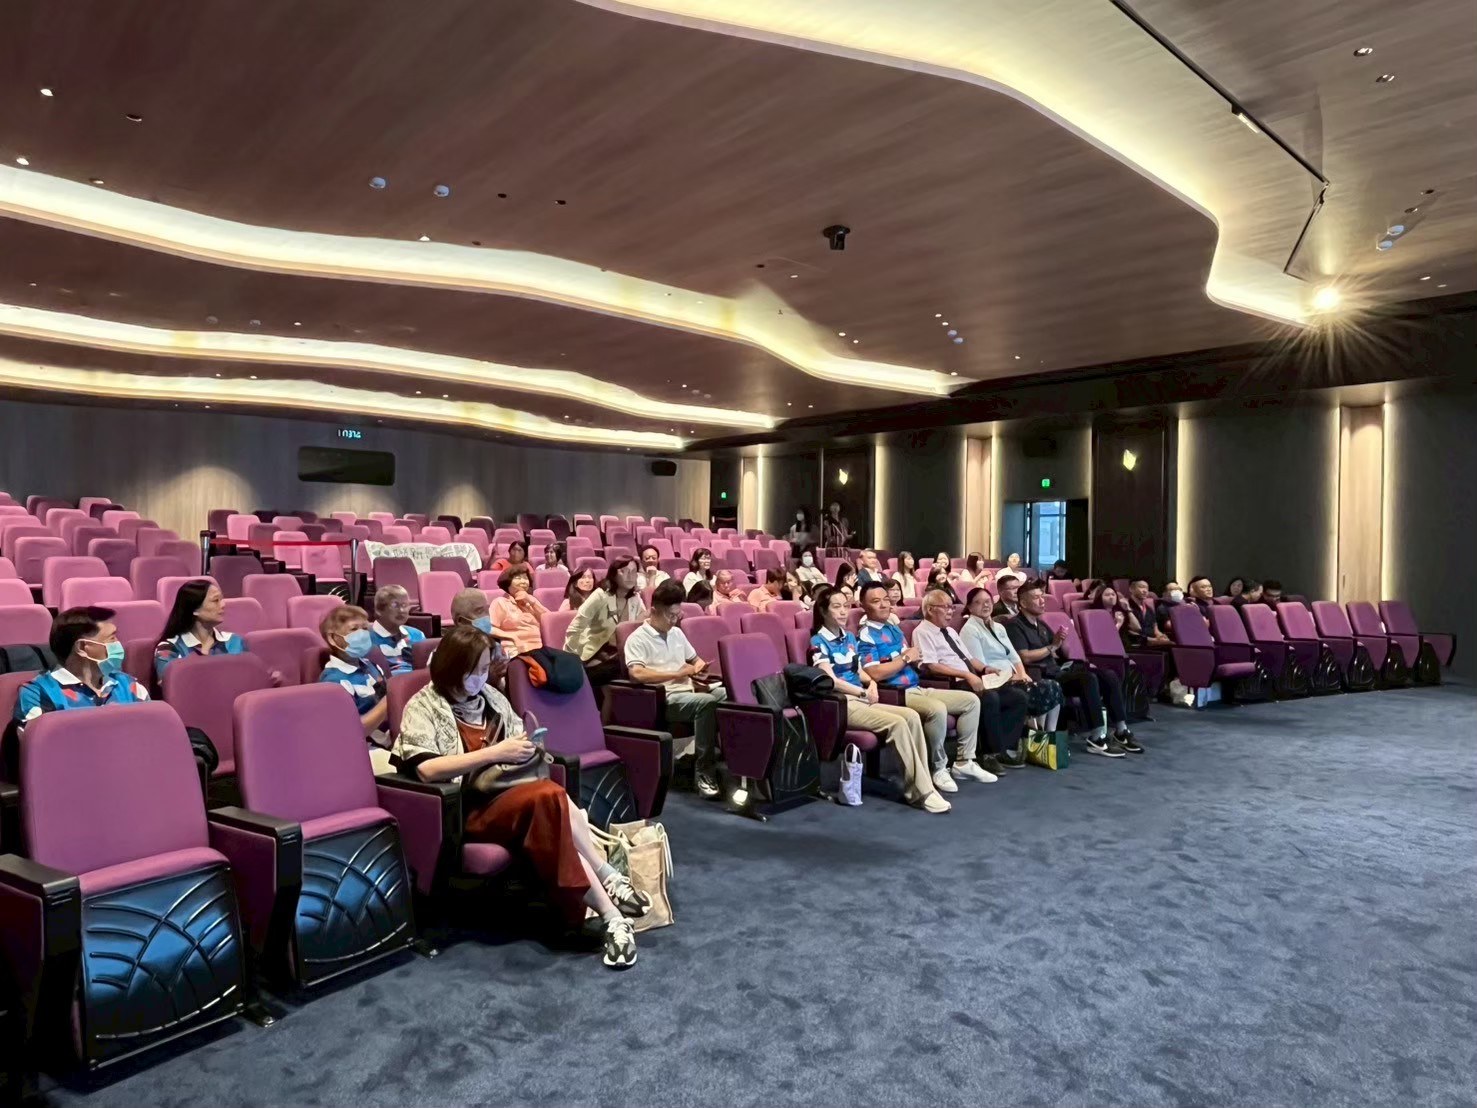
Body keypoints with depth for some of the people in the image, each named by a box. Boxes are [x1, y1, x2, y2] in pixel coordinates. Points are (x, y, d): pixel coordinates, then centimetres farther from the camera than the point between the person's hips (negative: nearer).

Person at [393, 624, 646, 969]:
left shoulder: (491, 696, 16)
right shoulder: (423, 707, -2)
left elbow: (518, 744, 25)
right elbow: (425, 768, -18)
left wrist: (527, 746, -1)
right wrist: (495, 753, -22)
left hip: (514, 792, 5)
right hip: (470, 806, -5)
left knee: (549, 800, -34)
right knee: (551, 799, -34)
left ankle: (610, 915, -31)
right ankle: (608, 890, -25)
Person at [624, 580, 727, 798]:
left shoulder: (676, 633, 19)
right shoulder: (638, 639, -5)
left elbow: (696, 659, 31)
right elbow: (637, 674, -21)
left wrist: (700, 669, 5)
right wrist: (678, 674, -19)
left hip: (690, 691, 7)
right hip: (663, 699, -7)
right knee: (707, 702, -35)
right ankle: (704, 773, -29)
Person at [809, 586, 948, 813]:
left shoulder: (850, 637, 18)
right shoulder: (818, 642, -5)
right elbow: (831, 681, -13)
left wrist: (871, 682, 2)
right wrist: (864, 692, -10)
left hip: (862, 700, 7)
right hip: (840, 705, -7)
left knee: (912, 716, -17)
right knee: (897, 723, -27)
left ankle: (917, 788, -17)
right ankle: (920, 791, -20)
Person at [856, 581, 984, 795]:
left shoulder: (895, 629, 19)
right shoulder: (866, 636, -8)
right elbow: (875, 674, -21)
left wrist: (915, 659, -4)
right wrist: (906, 658, -11)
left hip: (917, 689, 10)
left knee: (971, 700, 4)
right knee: (937, 709, -35)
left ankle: (964, 762, 8)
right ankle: (938, 769, -15)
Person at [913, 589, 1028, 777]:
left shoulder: (950, 631, 23)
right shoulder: (923, 632, -5)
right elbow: (932, 666, -18)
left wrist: (985, 668, 3)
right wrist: (967, 675, -22)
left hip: (972, 682, 10)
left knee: (1018, 696, -2)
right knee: (990, 698, -33)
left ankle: (1003, 748, -6)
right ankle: (992, 754, -17)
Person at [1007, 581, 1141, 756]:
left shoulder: (1040, 624, 23)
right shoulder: (1015, 626, -5)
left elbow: (1061, 650, 21)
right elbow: (1025, 657, -17)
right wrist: (1052, 647, -11)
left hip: (1058, 670, 9)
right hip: (1042, 677, -9)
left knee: (1109, 675, -7)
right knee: (1088, 678, -30)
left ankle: (1120, 731, -5)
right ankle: (1096, 738, -26)